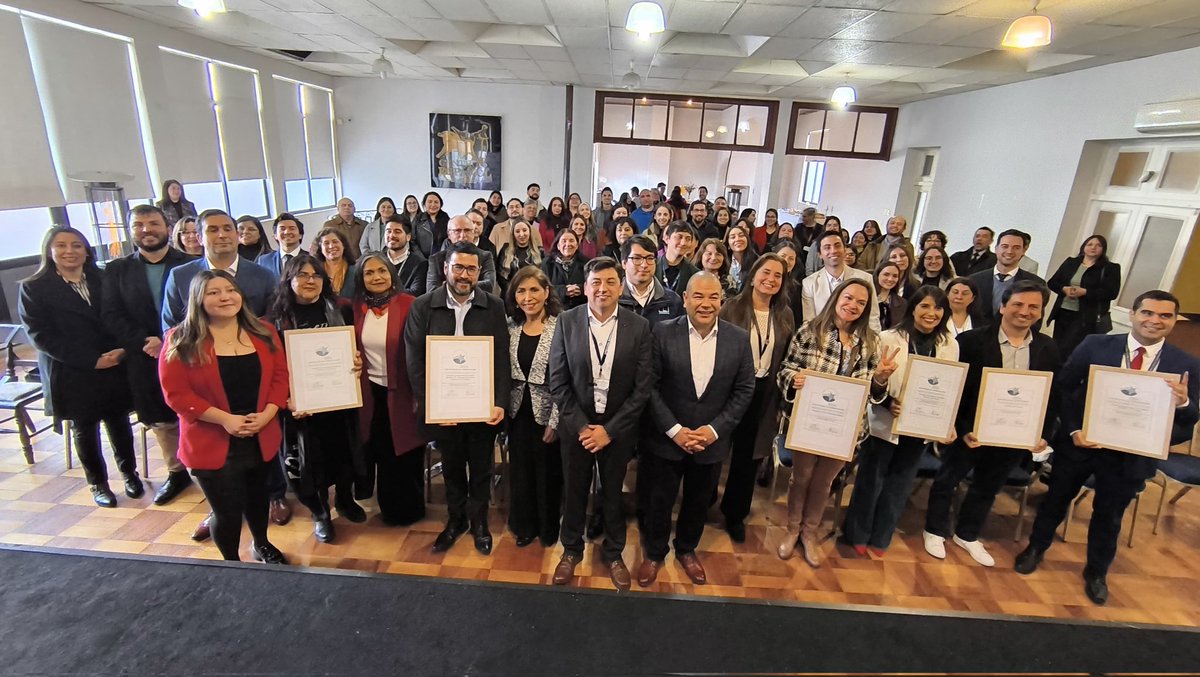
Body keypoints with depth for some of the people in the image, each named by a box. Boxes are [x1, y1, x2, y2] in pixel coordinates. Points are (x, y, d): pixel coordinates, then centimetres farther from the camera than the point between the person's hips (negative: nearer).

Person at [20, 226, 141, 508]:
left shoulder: (103, 280, 6)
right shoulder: (33, 288, -3)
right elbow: (40, 335, -9)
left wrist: (121, 350, -14)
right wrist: (91, 360, -17)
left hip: (114, 367, 2)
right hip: (70, 375, -2)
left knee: (119, 423, 11)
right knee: (84, 430, 11)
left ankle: (129, 473, 29)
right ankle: (98, 484, 27)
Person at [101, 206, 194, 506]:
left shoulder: (191, 265, -1)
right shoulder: (116, 270, 8)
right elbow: (111, 316, 1)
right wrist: (144, 342, -14)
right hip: (146, 360, 3)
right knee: (161, 422, 16)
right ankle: (177, 472, 33)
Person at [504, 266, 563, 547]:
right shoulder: (511, 327, 1)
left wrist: (555, 421, -15)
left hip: (547, 411, -4)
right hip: (518, 411, 5)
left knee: (548, 472, 13)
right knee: (520, 471, 17)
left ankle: (548, 528, 35)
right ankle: (524, 526, 38)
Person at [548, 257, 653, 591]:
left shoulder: (639, 327, -9)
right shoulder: (567, 321, -8)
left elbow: (642, 388, -9)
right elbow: (558, 382, -6)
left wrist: (610, 430, -12)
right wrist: (580, 426, -11)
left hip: (618, 429, 0)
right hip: (576, 426, 1)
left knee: (613, 493, 17)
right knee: (574, 491, 17)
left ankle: (613, 553, 41)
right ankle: (571, 550, 42)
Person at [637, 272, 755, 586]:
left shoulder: (739, 338, -6)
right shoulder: (663, 333, -13)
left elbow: (744, 390, -3)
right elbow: (650, 386, -11)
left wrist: (715, 429, -12)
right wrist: (675, 430, -16)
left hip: (712, 440, 2)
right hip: (666, 438, -2)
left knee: (698, 502, 21)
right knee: (659, 501, 15)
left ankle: (687, 549, 48)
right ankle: (654, 553, 41)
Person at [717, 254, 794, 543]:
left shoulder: (785, 315, 3)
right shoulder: (732, 308, -8)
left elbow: (787, 360, 7)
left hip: (765, 396, 3)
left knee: (749, 458, 15)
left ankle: (735, 514, 35)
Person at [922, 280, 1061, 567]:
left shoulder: (1048, 350, 0)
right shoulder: (972, 341, -13)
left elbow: (1053, 395, 6)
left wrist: (1044, 434, -2)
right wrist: (962, 428, -19)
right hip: (971, 431, -4)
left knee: (987, 489, 19)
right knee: (947, 481, 11)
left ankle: (967, 535, 39)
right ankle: (935, 531, 32)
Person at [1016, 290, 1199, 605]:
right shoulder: (1095, 345, -10)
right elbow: (1062, 387, -7)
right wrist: (1073, 429, -15)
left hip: (1131, 455, 1)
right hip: (1079, 443, -1)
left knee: (1108, 516, 19)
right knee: (1056, 499, 17)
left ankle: (1096, 573, 43)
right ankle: (1036, 548, 41)